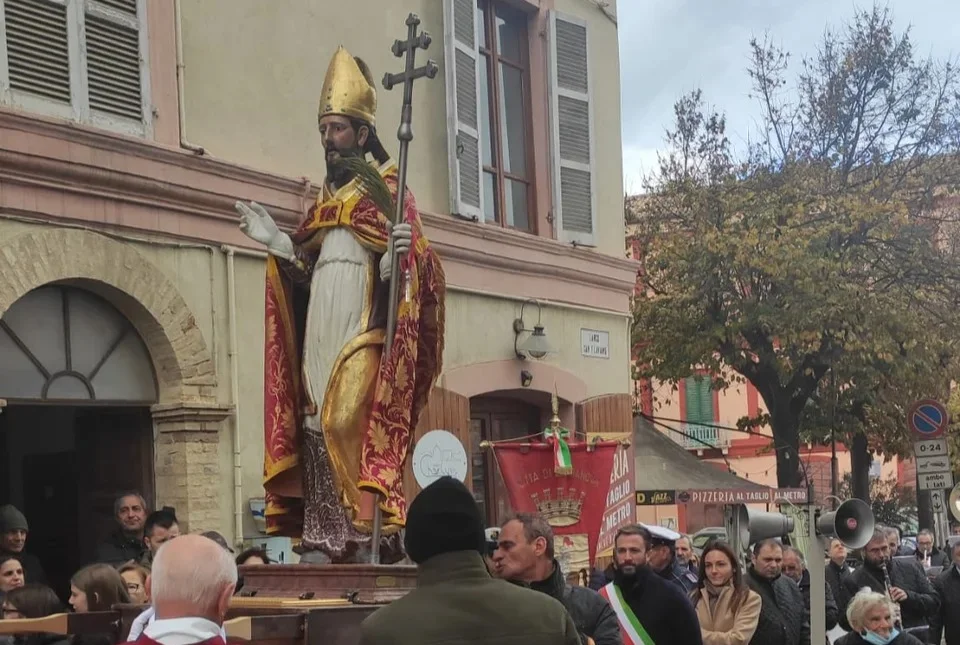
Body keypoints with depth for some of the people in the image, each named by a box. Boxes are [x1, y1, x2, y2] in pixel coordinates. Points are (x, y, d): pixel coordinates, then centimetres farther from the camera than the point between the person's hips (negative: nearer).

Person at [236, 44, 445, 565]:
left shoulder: (388, 190, 0)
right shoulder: (324, 199, 20)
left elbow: (401, 269, -9)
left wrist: (400, 253, -31)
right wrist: (275, 241, 8)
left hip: (363, 331, -7)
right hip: (319, 333, 7)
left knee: (347, 422, -19)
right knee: (317, 428, 2)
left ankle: (369, 528, -14)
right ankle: (325, 536, 4)